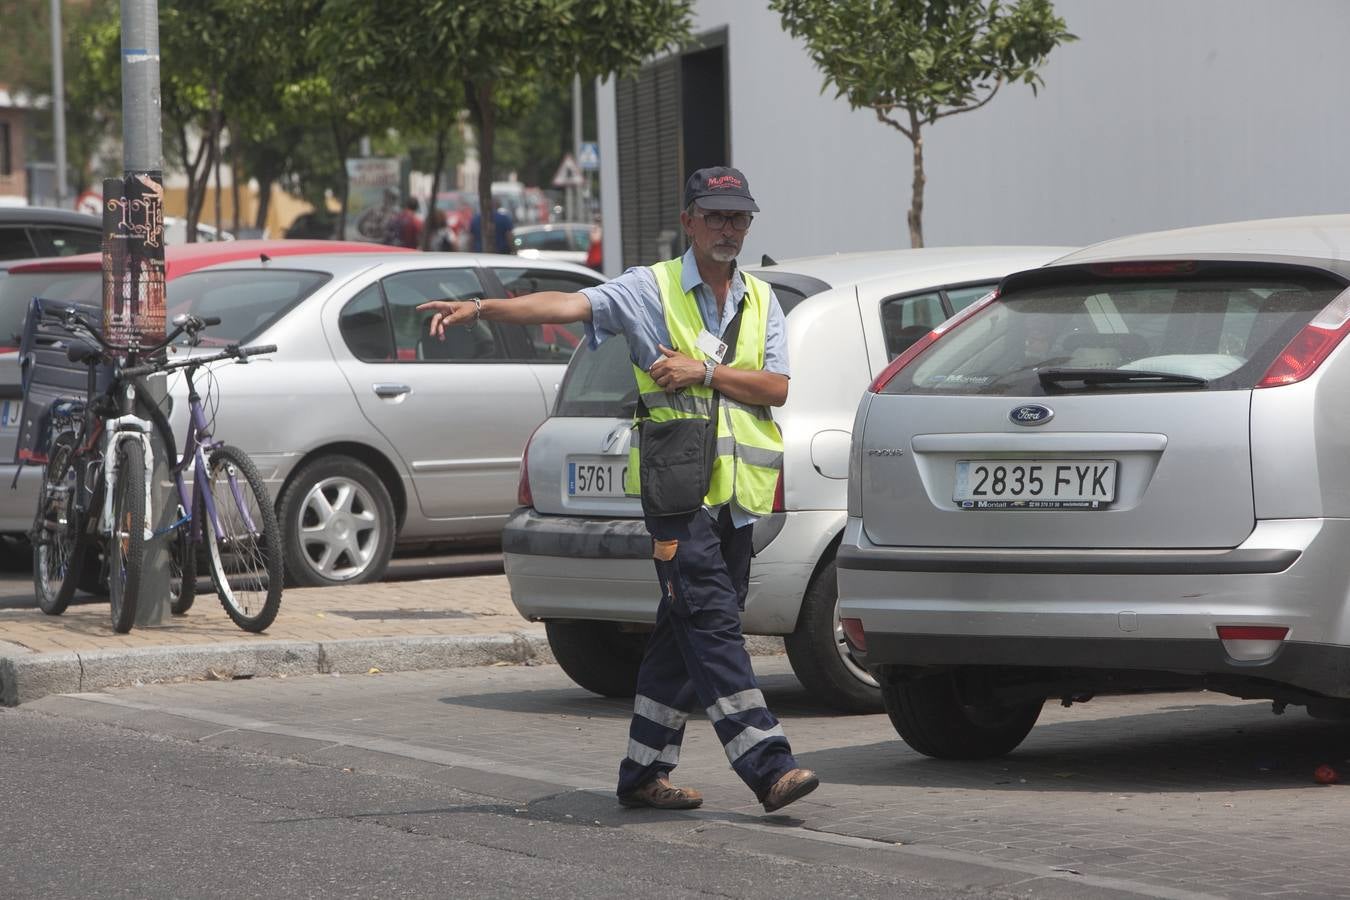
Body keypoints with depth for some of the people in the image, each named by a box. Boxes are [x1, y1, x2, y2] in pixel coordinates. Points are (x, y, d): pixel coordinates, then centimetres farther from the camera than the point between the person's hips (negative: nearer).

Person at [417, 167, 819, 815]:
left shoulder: (761, 301, 15)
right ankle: (766, 766, -21)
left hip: (737, 491, 5)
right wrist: (479, 309, -24)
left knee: (684, 634, 8)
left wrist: (703, 372, -9)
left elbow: (778, 388, 4)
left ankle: (644, 772, 15)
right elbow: (567, 305, -11)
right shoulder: (651, 289, 1)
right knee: (712, 623, -14)